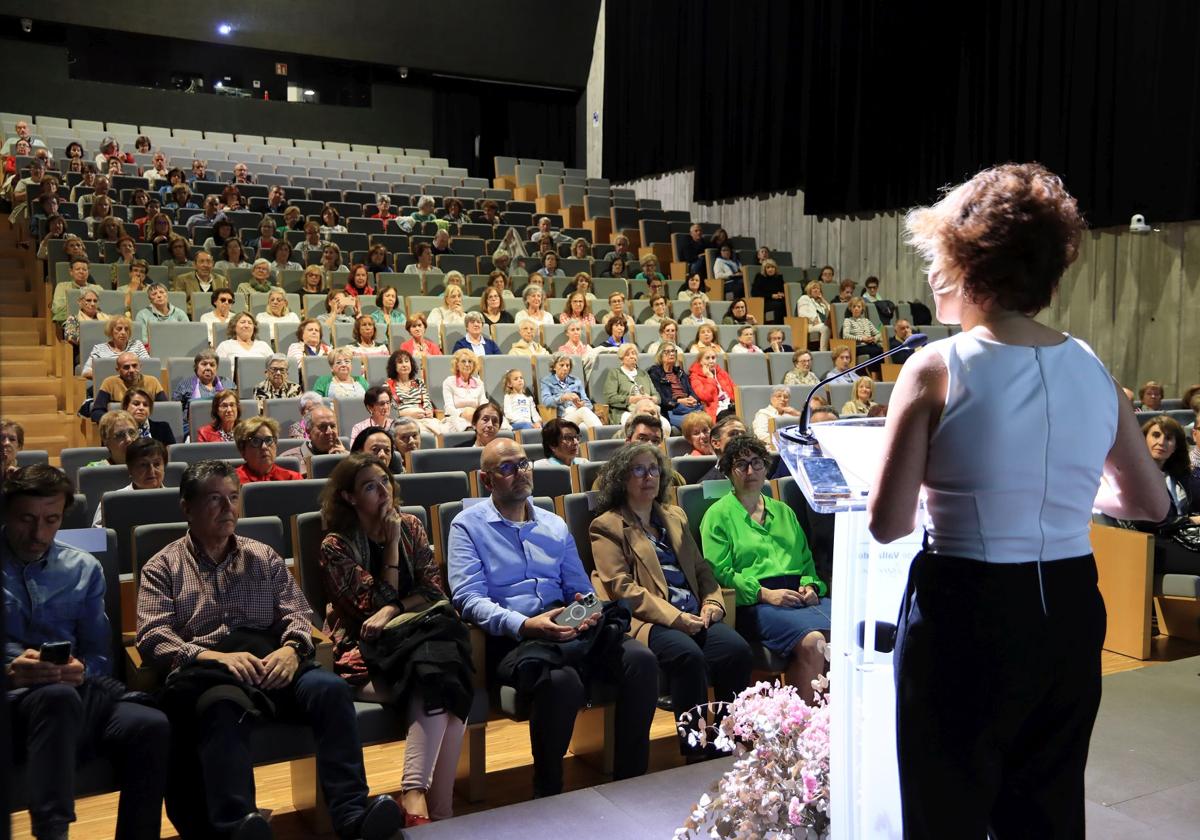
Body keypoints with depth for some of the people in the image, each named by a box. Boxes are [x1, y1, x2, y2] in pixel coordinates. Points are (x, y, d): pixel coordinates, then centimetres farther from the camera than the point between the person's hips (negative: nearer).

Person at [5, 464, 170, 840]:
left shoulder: (83, 569, 19)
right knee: (58, 697, -40)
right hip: (12, 699, -3)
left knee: (151, 726, -29)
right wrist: (9, 672, -18)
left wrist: (82, 671, -9)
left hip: (73, 693, 3)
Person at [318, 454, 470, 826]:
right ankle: (440, 809, -32)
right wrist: (392, 544, -7)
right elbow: (378, 602, -5)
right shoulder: (336, 546, 0)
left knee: (438, 681, -33)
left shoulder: (410, 525, 12)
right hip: (366, 651, -4)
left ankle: (416, 797, -34)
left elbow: (433, 588, 3)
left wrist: (392, 612, -14)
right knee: (441, 683, -33)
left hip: (418, 635, 4)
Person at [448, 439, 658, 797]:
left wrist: (588, 609, -7)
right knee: (562, 681, -37)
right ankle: (547, 794, -12)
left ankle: (630, 779, -7)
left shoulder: (555, 526, 22)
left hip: (566, 629, 5)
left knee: (641, 659, -21)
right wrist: (524, 625, -24)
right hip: (510, 638, -5)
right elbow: (468, 599, -8)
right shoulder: (468, 526, 6)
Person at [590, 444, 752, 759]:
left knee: (737, 649, -24)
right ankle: (696, 752, -25)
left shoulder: (675, 517, 27)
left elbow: (701, 567, 24)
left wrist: (712, 602, 2)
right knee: (688, 655, -35)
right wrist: (675, 617, -14)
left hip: (693, 616, 6)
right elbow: (621, 587, -5)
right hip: (648, 621, -5)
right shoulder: (607, 527, 6)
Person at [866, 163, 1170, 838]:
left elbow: (887, 524, -13)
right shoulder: (1093, 370, 1)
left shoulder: (939, 369, -14)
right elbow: (1152, 502, 13)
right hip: (1069, 611, 5)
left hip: (967, 612, -5)